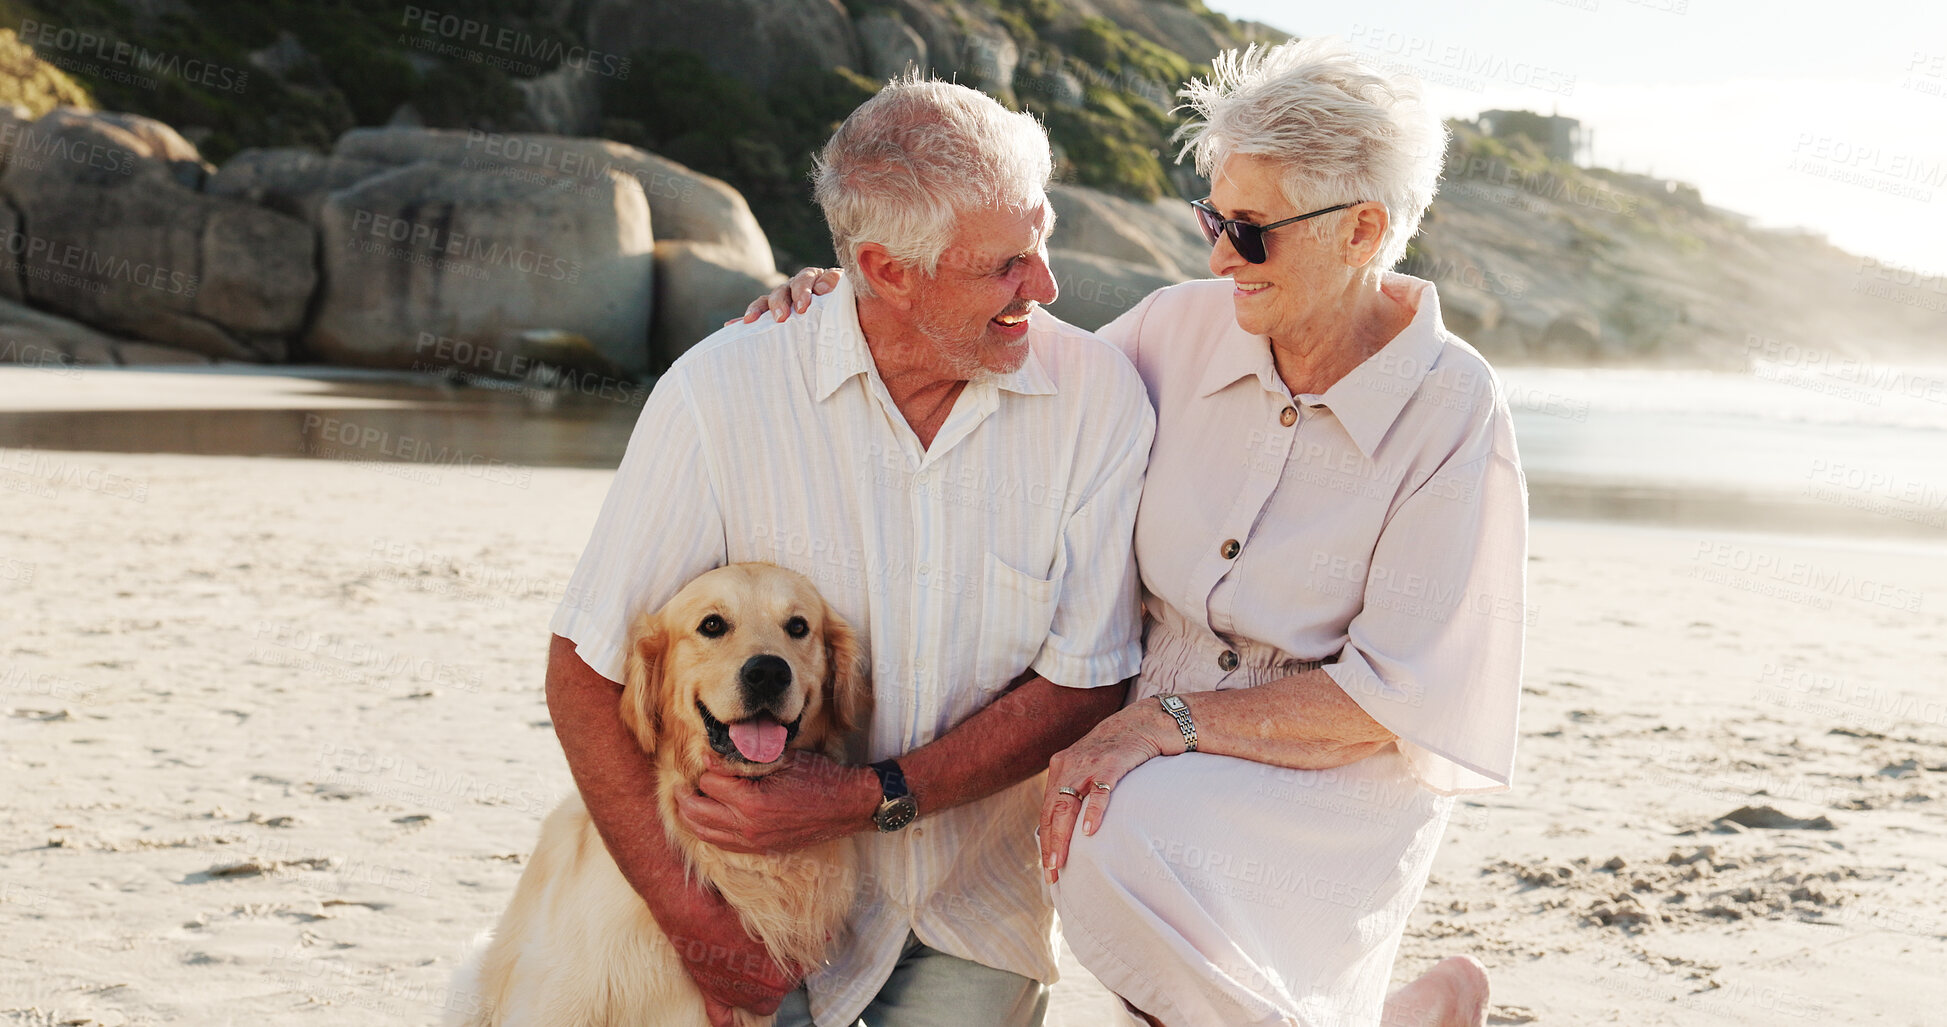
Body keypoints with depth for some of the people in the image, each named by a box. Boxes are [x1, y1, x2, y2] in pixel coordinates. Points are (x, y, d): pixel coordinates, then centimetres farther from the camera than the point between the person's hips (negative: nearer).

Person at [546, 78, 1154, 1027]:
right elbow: (586, 672, -10)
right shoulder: (721, 394, -17)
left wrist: (868, 798, -18)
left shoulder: (1095, 395, -12)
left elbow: (1085, 685, -8)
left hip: (978, 910, 1)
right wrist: (694, 922, -14)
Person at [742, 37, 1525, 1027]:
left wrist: (1170, 720, -25)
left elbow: (1390, 699, -16)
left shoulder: (1453, 413, -13)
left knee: (1127, 849, -32)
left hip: (1326, 777, -7)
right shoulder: (1183, 328, 0)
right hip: (1158, 762, 8)